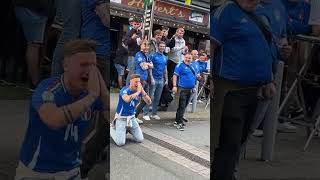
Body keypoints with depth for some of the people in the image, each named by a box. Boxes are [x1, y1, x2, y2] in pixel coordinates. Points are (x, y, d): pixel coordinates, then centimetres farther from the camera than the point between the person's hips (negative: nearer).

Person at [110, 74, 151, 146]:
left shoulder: (139, 90, -4)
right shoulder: (125, 90, -19)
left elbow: (149, 102, -11)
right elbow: (127, 99, -42)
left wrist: (142, 91, -23)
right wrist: (138, 92, -34)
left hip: (132, 117, 5)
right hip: (121, 118, -5)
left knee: (140, 139, 0)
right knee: (120, 143, -12)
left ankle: (128, 129, 25)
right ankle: (111, 129, 16)